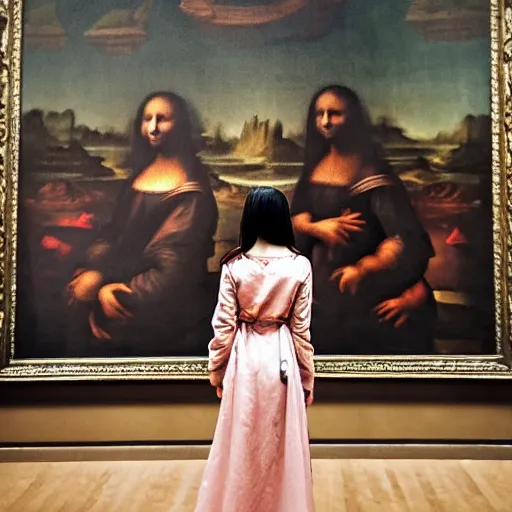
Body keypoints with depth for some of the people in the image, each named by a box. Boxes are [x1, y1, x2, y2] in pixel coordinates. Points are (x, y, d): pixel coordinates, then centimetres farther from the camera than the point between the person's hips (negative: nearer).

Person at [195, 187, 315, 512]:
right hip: (283, 357, 0)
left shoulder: (234, 266, -9)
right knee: (283, 443, 14)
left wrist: (217, 372, 6)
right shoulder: (300, 265, -8)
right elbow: (302, 329, -5)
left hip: (245, 358, 0)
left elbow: (224, 327, -7)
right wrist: (308, 378, 5)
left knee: (242, 442, 14)